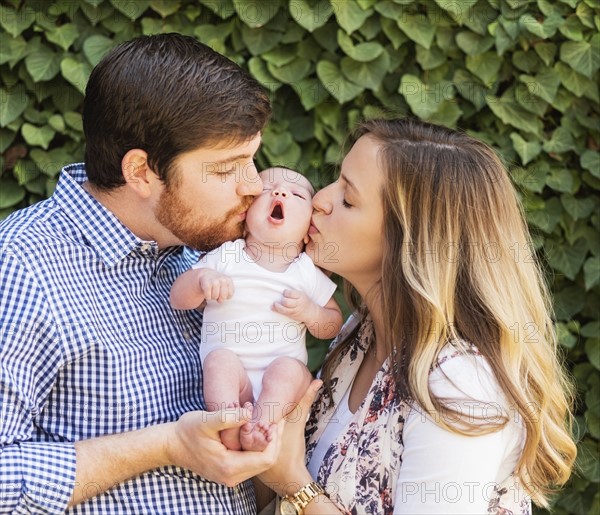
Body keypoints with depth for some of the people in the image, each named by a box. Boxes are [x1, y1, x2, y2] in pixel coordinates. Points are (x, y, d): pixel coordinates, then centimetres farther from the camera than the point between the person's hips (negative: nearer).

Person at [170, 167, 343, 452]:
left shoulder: (308, 271, 9)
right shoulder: (224, 257, 7)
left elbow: (333, 324, 14)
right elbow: (178, 299, 6)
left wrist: (309, 312, -8)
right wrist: (200, 278, -16)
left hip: (280, 380, 1)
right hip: (228, 380, 0)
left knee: (288, 369, -30)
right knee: (221, 359, -31)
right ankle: (231, 431, -40)